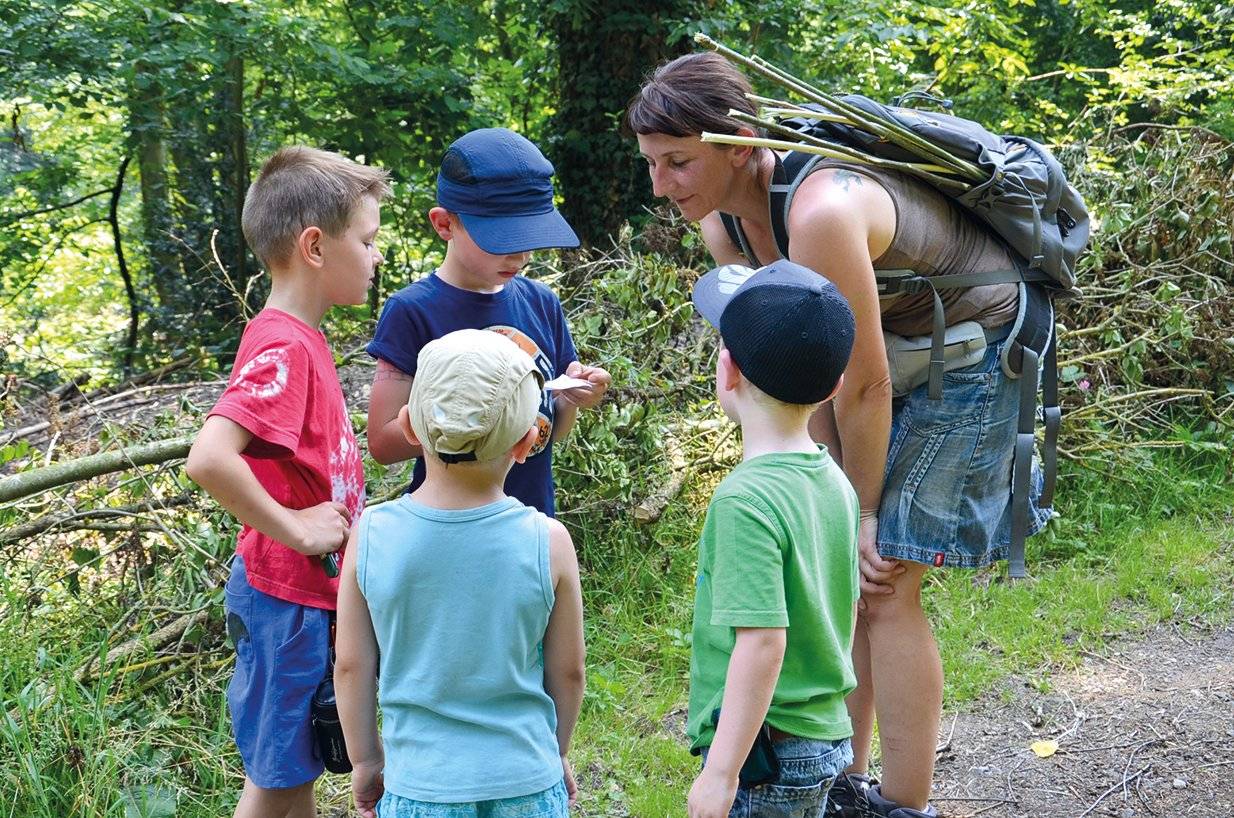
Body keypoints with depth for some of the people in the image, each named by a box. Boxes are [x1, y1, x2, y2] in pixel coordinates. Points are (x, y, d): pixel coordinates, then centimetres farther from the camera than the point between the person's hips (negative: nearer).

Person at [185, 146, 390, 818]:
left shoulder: (297, 337, 7)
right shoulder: (283, 346, -22)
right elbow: (208, 459, -35)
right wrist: (293, 530, -24)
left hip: (310, 592, 9)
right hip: (289, 596, -9)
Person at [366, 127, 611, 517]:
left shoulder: (542, 303, 2)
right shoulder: (413, 311, -13)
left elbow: (550, 431, 11)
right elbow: (383, 441, -14)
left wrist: (570, 398, -10)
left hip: (534, 512, 5)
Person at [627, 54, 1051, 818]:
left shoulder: (821, 213, -36)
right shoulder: (725, 219, -9)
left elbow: (864, 387, -27)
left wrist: (863, 511, -14)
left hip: (973, 348, -8)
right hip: (889, 350, 8)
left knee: (883, 584, -9)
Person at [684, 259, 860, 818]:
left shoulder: (746, 499, -22)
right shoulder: (833, 481, 3)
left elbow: (763, 641, -26)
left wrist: (720, 773, -21)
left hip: (763, 753, -8)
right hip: (828, 740, 8)